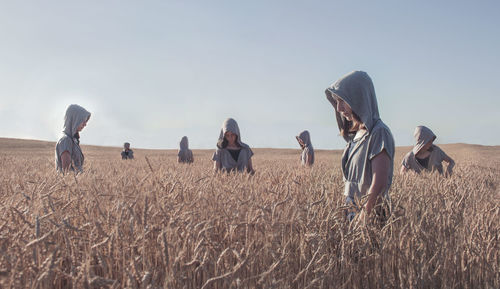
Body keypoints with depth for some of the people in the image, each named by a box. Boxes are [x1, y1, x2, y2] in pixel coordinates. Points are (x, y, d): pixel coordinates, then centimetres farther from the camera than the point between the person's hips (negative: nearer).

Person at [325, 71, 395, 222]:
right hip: (352, 214, 7)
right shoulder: (356, 133, 12)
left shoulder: (379, 133, -13)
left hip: (370, 216, -7)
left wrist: (362, 221, -19)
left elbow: (379, 185, -18)